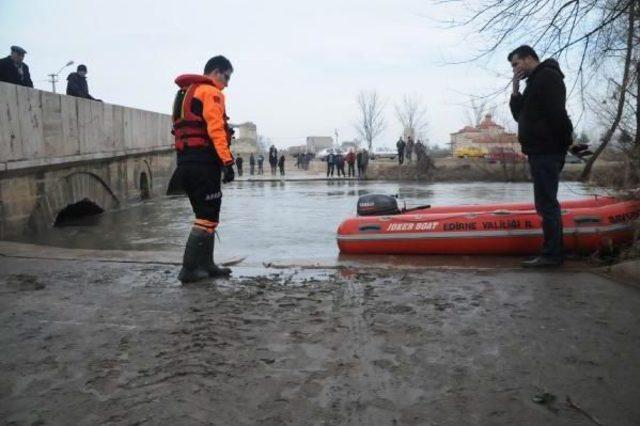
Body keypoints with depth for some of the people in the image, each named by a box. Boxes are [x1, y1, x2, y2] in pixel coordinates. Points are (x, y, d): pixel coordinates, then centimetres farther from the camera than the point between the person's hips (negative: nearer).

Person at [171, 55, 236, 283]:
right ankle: (189, 269, -5)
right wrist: (227, 161, -21)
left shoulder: (184, 93, 23)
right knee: (208, 217, -5)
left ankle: (206, 265, 19)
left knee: (206, 215, 16)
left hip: (185, 162, 9)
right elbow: (216, 129, -18)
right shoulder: (211, 92, -6)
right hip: (204, 163, -9)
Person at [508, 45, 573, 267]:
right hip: (540, 151, 10)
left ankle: (551, 254, -7)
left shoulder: (547, 77, -7)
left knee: (546, 203, -10)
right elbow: (519, 114, 22)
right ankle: (553, 252, 19)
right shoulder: (535, 81, 24)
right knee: (546, 203, 12)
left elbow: (556, 114, -18)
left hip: (546, 152, -10)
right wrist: (515, 92, 9)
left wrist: (563, 143, -18)